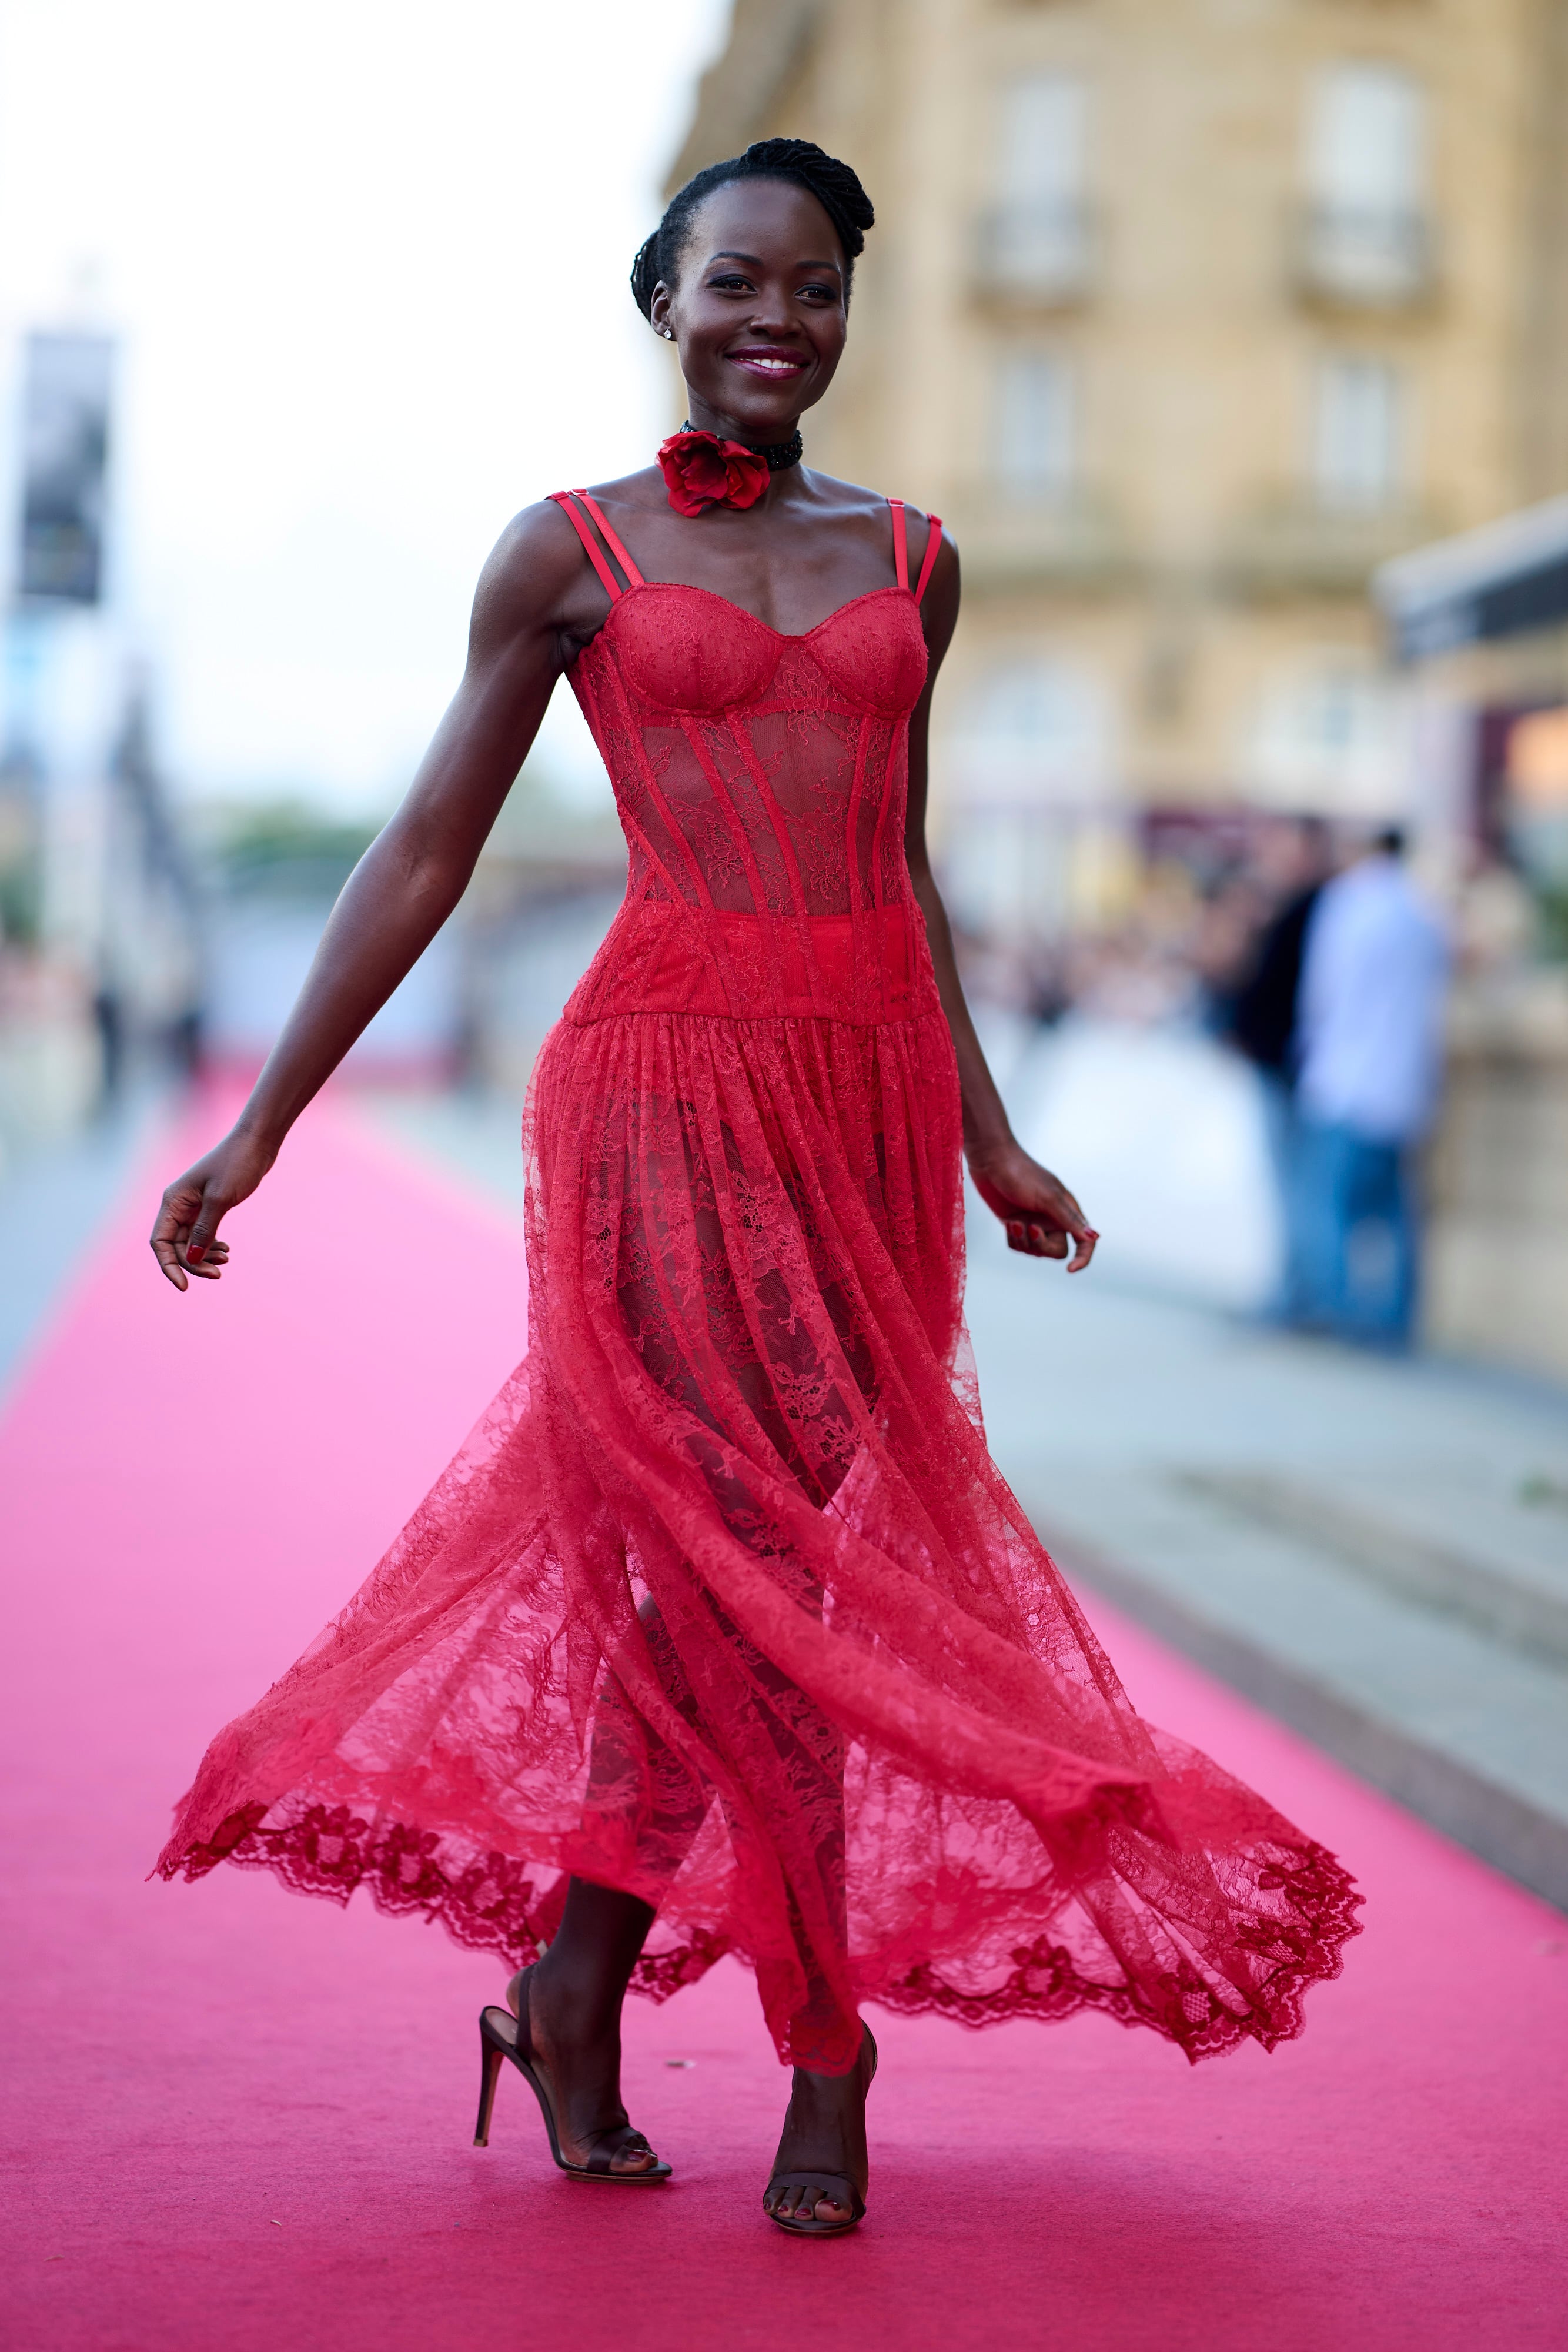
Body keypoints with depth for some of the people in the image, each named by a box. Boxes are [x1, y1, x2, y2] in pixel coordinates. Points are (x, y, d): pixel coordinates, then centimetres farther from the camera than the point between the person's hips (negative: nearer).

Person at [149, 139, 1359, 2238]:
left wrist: (985, 1135, 21)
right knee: (761, 1548, -6)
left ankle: (571, 1981, 21)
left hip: (872, 1089, 4)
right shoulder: (573, 552, 3)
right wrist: (261, 1124, 2)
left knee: (705, 1556, 7)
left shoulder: (907, 558, 13)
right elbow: (426, 856, 4)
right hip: (671, 1082, -4)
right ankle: (827, 2047, 7)